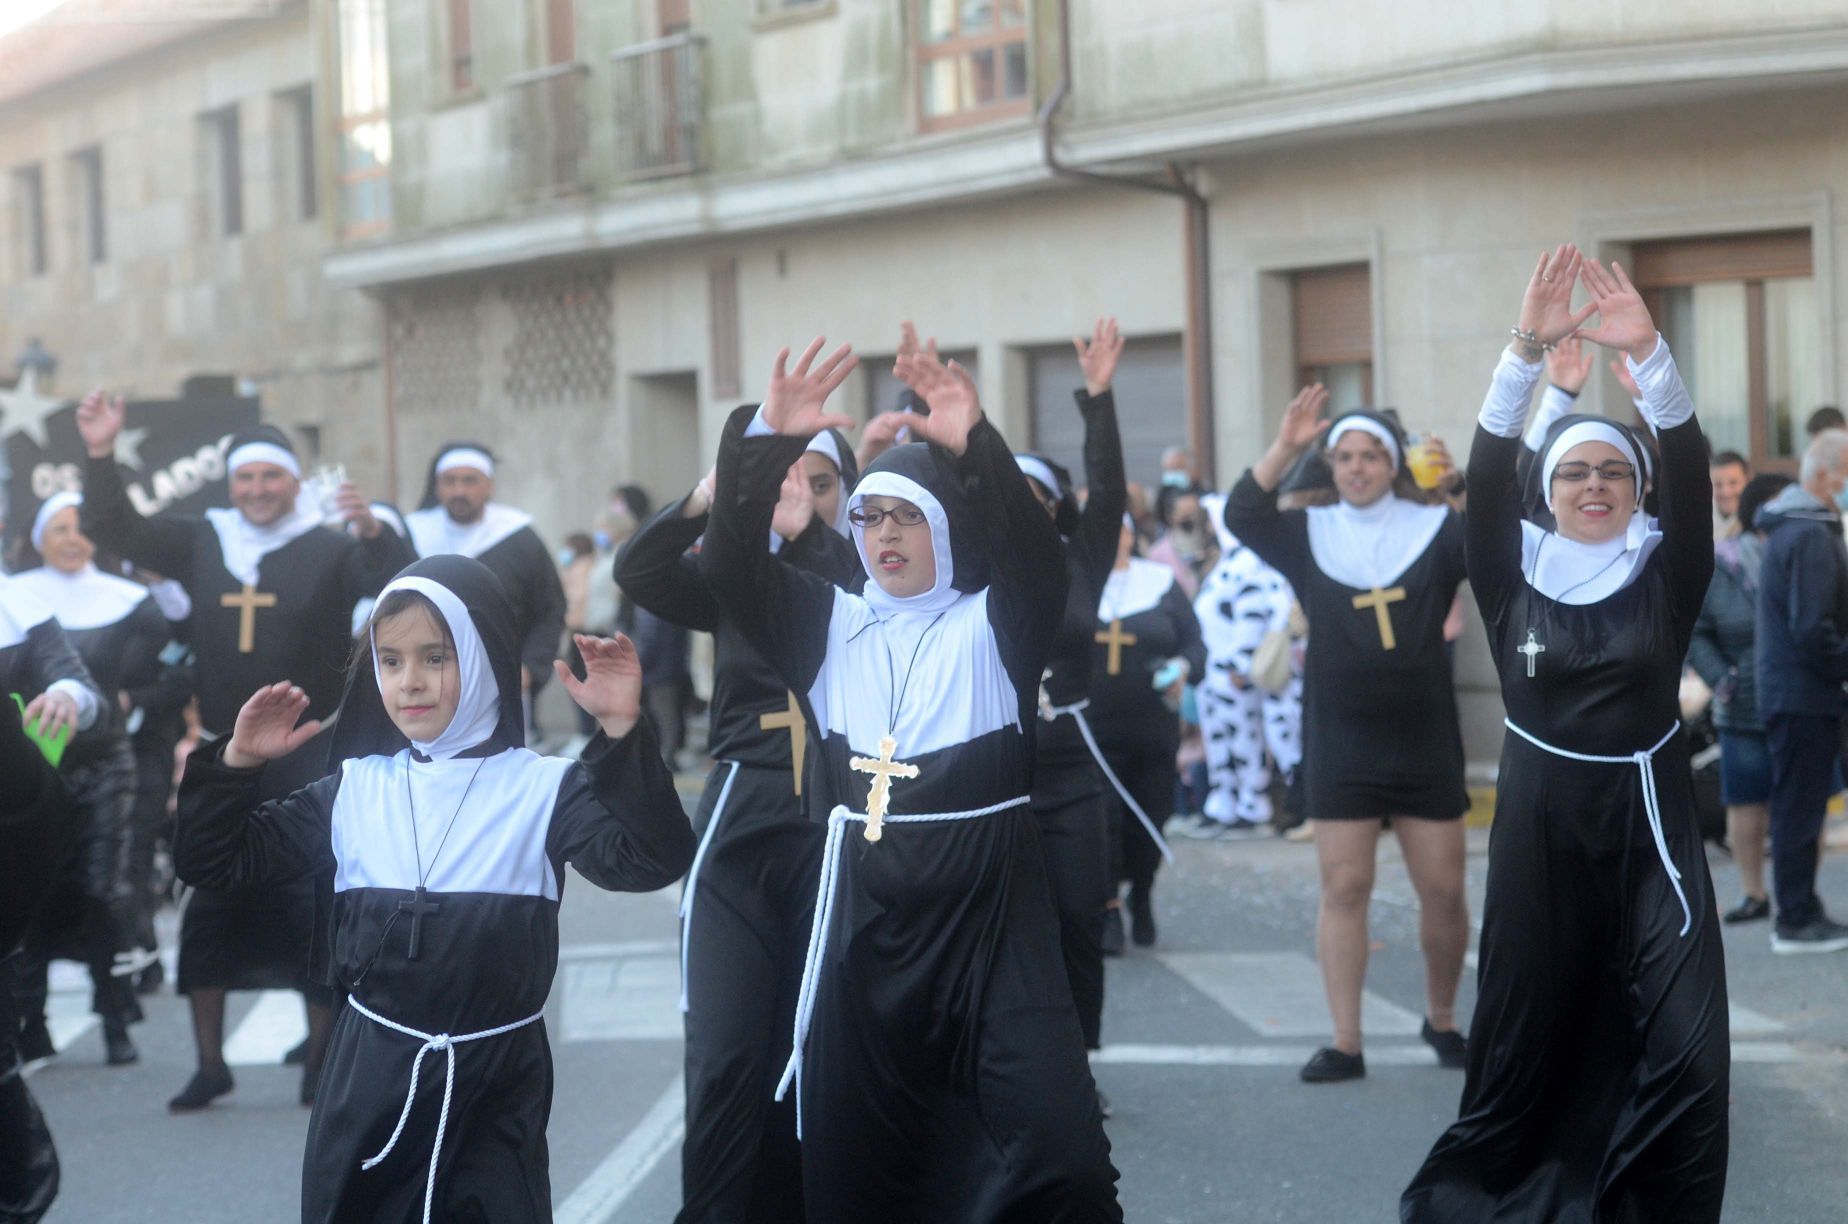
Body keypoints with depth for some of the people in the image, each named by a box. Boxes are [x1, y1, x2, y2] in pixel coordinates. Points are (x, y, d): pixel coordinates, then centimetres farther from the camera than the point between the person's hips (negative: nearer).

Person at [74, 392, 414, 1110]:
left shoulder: (329, 549, -2)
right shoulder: (202, 543, 9)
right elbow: (113, 530, 14)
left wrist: (374, 533, -33)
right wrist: (101, 457, 1)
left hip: (307, 757, -4)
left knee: (311, 910, -4)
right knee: (209, 908, 4)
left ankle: (322, 1059, 8)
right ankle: (209, 1063, 13)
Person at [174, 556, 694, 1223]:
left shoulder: (544, 789, -5)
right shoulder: (354, 789, 5)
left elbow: (651, 860, -19)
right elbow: (217, 862, 10)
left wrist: (622, 733, -28)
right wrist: (237, 763, -5)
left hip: (497, 1079, -3)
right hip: (369, 1072, 3)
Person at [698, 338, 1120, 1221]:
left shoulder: (993, 624, 4)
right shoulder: (828, 622, 12)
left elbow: (1036, 557, -16)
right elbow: (731, 564, 0)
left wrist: (974, 447, -31)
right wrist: (766, 440, -15)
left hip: (988, 901, -3)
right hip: (860, 906, 3)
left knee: (1056, 1149, -11)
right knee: (852, 1148, 9)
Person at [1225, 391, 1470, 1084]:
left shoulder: (1434, 530, 2)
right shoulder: (1311, 535, 7)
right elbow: (1241, 514, -6)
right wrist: (1286, 446, -14)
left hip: (1426, 746, 0)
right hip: (1341, 748, 1)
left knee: (1444, 891, 3)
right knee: (1343, 889, -2)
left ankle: (1441, 1020, 24)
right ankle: (1345, 1045, 1)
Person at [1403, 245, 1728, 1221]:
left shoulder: (1667, 572, 1)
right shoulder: (1516, 573, 2)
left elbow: (1689, 469, -14)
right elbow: (1485, 474, -12)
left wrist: (1646, 353, -29)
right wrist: (1527, 350, -25)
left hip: (1648, 821, 0)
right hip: (1542, 823, 0)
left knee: (1685, 1052, -7)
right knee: (1528, 1031, 8)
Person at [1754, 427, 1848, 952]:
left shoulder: (1790, 528, 15)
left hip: (1790, 691, 10)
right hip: (1804, 696, -10)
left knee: (1799, 807, 15)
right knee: (1800, 807, -4)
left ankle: (1799, 913, 22)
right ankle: (1796, 921, 1)